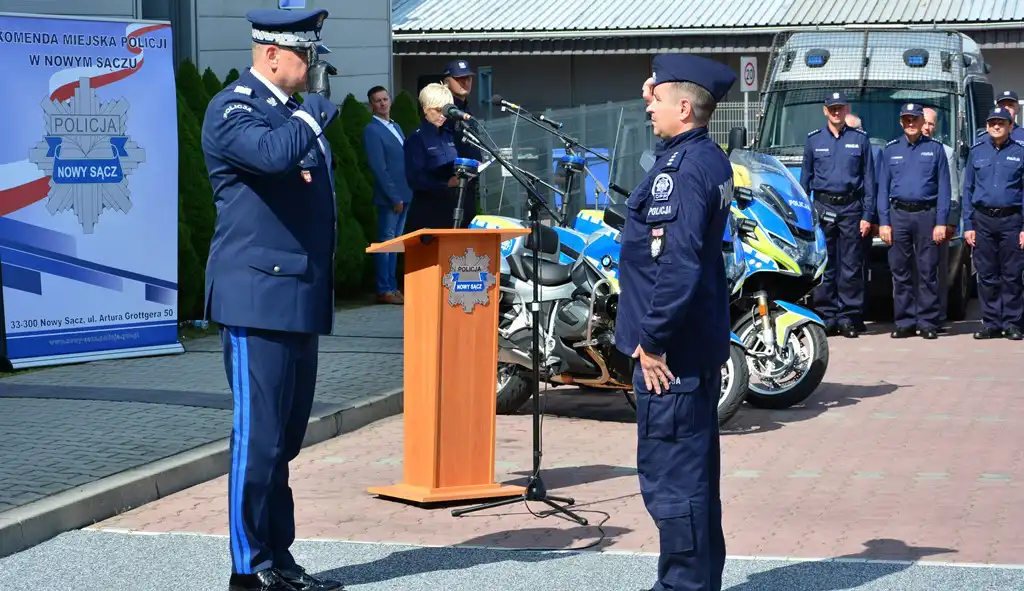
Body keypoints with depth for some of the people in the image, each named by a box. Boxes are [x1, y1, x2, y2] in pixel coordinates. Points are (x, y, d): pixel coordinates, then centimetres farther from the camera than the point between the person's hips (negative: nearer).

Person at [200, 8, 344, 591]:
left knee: (285, 435, 12)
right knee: (260, 434, -7)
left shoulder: (296, 110, 19)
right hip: (260, 294, -9)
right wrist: (316, 106, -15)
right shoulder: (233, 108, -9)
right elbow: (275, 153, -30)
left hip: (302, 297, 9)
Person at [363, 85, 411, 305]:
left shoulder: (395, 127, 17)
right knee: (386, 242, -4)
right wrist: (394, 197, -17)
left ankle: (392, 287, 16)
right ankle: (384, 291, -1)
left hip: (404, 194, 8)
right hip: (389, 197, -8)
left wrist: (406, 194, 10)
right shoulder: (372, 131, -9)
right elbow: (378, 168, -14)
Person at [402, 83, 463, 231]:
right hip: (428, 210, -6)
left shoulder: (448, 135, 14)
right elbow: (415, 179, -16)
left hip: (452, 206, 6)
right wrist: (446, 183, -25)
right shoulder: (416, 139, -7)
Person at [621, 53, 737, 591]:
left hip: (670, 349, -11)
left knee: (668, 476, -5)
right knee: (694, 469, 17)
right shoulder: (712, 159, 12)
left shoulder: (681, 168, -19)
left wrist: (652, 339, -21)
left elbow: (676, 262, -24)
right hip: (702, 342, 11)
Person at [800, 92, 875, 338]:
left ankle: (848, 318, 2)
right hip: (822, 207, 1)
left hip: (851, 207, -1)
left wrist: (867, 216, -1)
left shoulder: (860, 139, 7)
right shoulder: (814, 139, 10)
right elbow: (805, 178, 13)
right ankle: (826, 316, 5)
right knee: (824, 266, 0)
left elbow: (869, 180, 6)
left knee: (851, 267, -2)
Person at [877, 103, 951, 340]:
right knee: (900, 272, 2)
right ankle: (904, 322, 7)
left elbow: (943, 188, 4)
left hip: (927, 214, -2)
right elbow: (883, 187, 11)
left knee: (928, 272, -2)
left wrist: (941, 222, -5)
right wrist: (884, 222, 2)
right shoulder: (890, 150, 13)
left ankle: (928, 322, 3)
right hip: (898, 215, 2)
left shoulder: (935, 149, 7)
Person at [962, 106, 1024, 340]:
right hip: (983, 220, 2)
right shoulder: (977, 152, 9)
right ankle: (991, 323, 11)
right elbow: (967, 190, 10)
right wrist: (968, 225, 4)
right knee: (987, 275, 5)